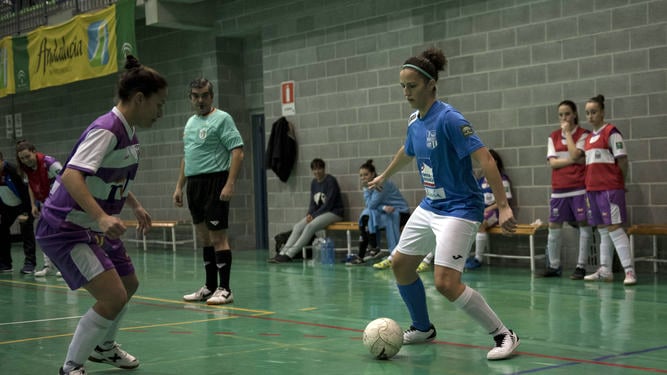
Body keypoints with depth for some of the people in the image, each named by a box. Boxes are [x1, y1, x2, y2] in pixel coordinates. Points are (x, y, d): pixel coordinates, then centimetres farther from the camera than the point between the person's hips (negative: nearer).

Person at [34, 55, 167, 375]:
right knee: (113, 296, -20)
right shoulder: (106, 129, -22)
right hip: (64, 227, -10)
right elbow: (71, 175, -35)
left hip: (93, 227, 10)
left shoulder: (127, 132, 6)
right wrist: (102, 217, -45)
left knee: (128, 285, 23)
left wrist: (135, 205, 28)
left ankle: (103, 347, 46)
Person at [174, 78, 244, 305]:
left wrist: (230, 184, -22)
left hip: (215, 183, -8)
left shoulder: (222, 119, -6)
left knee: (218, 237, -7)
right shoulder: (190, 122, 18)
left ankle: (224, 289, -3)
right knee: (204, 238, 12)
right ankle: (209, 287, 19)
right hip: (194, 184, 8)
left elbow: (237, 152, -14)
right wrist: (179, 186, 19)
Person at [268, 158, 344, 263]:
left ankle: (289, 254, -34)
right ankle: (283, 253, -22)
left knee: (310, 226, -30)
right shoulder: (314, 183, 11)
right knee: (297, 226, -13)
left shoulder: (331, 181, -12)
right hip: (319, 213, 8)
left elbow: (329, 203, -16)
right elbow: (313, 202, 13)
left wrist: (314, 215, -18)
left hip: (333, 212, -8)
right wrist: (309, 214, -7)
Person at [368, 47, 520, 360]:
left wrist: (503, 207, -32)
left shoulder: (449, 119, -21)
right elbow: (407, 152, 27)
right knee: (400, 265, 14)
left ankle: (504, 335, -3)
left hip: (459, 209, -9)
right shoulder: (414, 121, 4)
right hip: (429, 207, 9)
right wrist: (384, 176, 43)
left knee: (446, 283, -18)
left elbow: (485, 159, -26)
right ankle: (422, 328, 34)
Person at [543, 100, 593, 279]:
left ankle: (581, 266, 4)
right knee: (554, 226, 6)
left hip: (579, 187, -4)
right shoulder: (553, 136, 10)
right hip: (559, 188, 4)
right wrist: (573, 160, -10)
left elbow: (575, 154, -17)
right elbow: (552, 162, 0)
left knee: (584, 224, -3)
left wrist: (568, 132, -10)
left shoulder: (583, 134, -1)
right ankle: (554, 266, 17)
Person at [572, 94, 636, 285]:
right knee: (602, 230, 11)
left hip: (610, 188, -8)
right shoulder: (589, 137, 15)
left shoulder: (611, 132, -7)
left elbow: (622, 160, -8)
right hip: (593, 188, 8)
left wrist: (621, 182, -2)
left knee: (614, 227, -11)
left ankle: (629, 271, -10)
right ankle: (605, 271, 16)